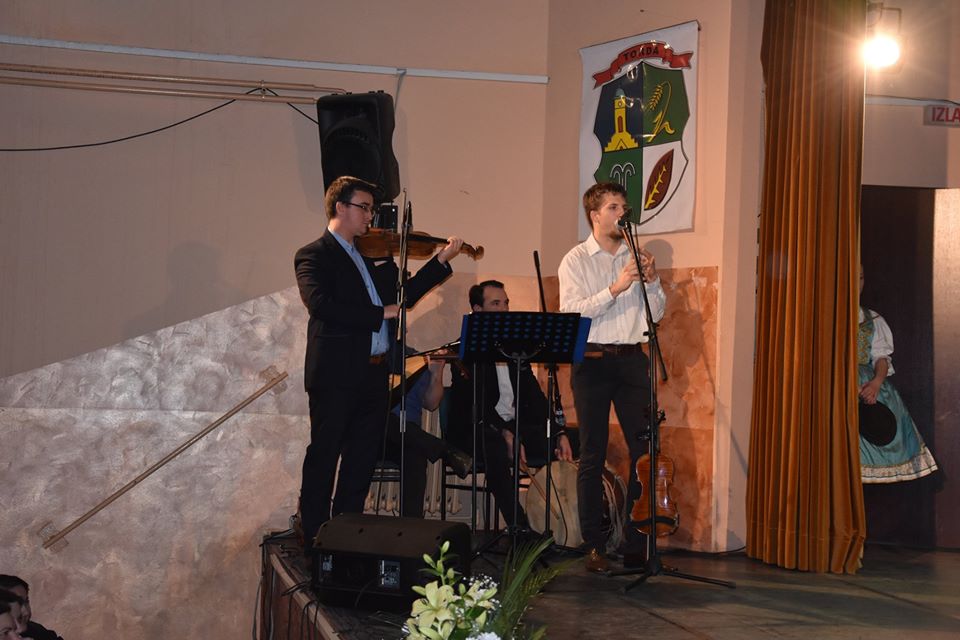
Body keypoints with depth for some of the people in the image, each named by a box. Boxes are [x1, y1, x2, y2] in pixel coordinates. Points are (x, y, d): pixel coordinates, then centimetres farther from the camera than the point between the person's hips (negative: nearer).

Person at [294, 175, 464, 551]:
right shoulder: (314, 255, -5)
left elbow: (402, 296, 20)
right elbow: (321, 305, -21)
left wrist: (442, 261, 14)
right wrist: (379, 313, -20)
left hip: (373, 375, 7)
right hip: (336, 375, -7)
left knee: (362, 462, 10)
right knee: (323, 460, 0)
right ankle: (314, 543, 7)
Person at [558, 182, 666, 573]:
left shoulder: (636, 257, 14)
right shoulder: (576, 261, 2)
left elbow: (656, 314, 12)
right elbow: (571, 312, -12)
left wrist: (652, 281, -5)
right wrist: (616, 288, -19)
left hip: (632, 360, 4)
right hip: (592, 361, -4)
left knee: (644, 451, 0)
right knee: (592, 456, -1)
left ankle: (637, 541, 9)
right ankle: (594, 547, 4)